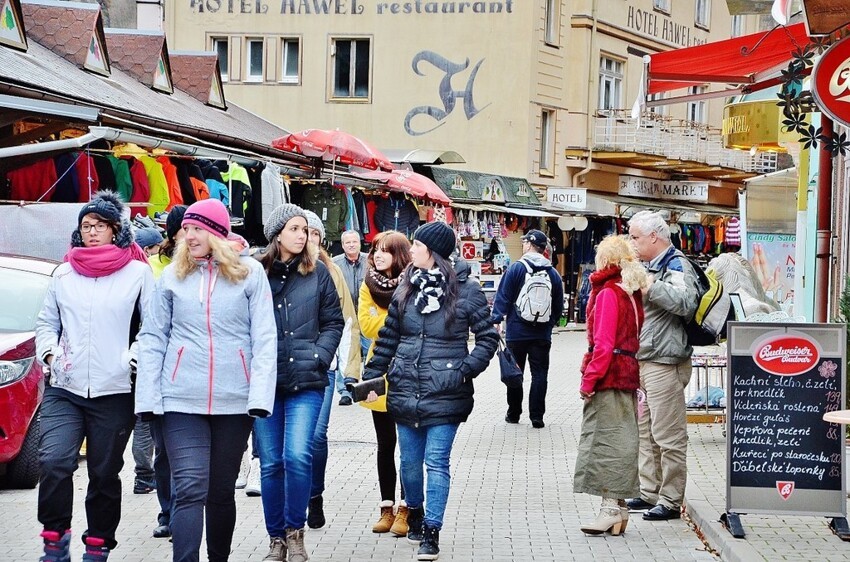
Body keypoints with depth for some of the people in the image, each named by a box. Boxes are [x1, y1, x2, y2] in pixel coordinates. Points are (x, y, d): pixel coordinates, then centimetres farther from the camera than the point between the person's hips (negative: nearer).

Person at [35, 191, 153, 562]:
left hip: (114, 392, -2)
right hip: (63, 390, 2)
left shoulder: (137, 273, 2)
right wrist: (49, 351, 1)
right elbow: (46, 321, 18)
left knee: (105, 475, 5)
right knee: (54, 462, -16)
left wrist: (135, 358, -11)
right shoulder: (64, 274, 11)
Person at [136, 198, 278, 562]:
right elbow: (153, 339, 6)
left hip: (233, 401, 0)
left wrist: (260, 395, -11)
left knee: (221, 490, 11)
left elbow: (264, 339, -2)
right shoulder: (172, 276, 7)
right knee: (189, 490, -10)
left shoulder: (250, 273, 2)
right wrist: (148, 397, -3)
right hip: (182, 400, 0)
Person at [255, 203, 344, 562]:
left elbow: (334, 322, 9)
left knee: (298, 455, -13)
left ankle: (295, 530, 6)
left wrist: (319, 356, -4)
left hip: (306, 382, 0)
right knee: (270, 462, 5)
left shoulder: (317, 272, 5)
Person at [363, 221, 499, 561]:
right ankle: (415, 512, 37)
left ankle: (431, 532, 2)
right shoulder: (406, 288, 7)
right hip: (406, 391, 5)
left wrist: (465, 372, -13)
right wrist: (371, 376, 8)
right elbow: (388, 337, 13)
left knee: (436, 461, -4)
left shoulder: (466, 290, -7)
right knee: (410, 460, 13)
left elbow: (488, 338, -3)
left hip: (444, 394, -4)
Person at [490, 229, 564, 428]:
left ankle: (513, 413, 17)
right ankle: (537, 416, -1)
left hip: (517, 331, -2)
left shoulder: (516, 268, -6)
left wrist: (496, 320, -8)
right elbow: (559, 306, 11)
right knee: (540, 374, 4)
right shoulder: (553, 273, 4)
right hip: (542, 334, 2)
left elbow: (503, 298, -9)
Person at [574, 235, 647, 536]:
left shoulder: (609, 292, -11)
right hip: (629, 373, 8)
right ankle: (618, 505, 13)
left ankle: (611, 507, -8)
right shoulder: (634, 292, 13)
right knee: (622, 439, 9)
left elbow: (604, 344, -16)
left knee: (605, 439, -7)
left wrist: (589, 380, -13)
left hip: (609, 373, -8)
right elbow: (635, 337, 14)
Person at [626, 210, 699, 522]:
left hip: (665, 364, -10)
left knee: (668, 436, -6)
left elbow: (686, 303, -31)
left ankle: (670, 501, -3)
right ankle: (649, 493, 25)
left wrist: (651, 286, -31)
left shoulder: (676, 266, -12)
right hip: (644, 362, 10)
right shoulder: (650, 266, 17)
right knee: (646, 432, 16)